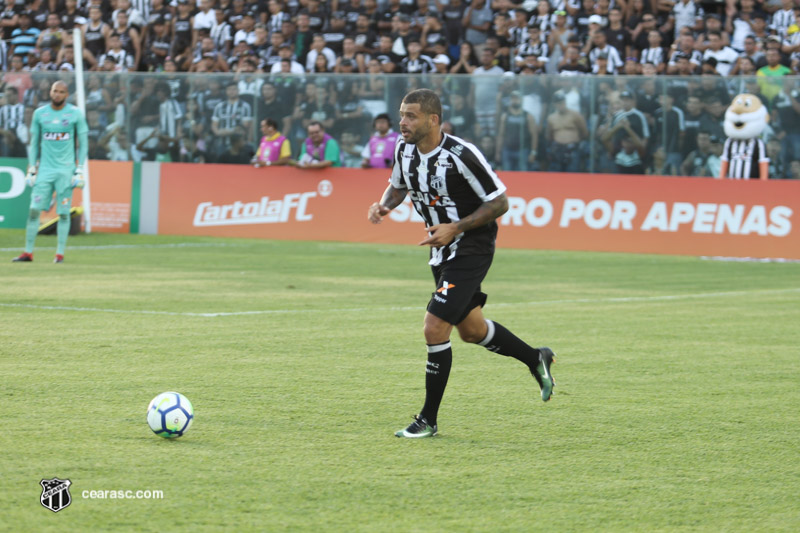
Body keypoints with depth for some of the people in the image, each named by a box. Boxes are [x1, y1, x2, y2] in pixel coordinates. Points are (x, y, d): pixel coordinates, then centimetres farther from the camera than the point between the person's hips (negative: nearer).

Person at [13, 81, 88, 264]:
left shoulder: (75, 114, 1)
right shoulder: (39, 114, 7)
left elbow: (83, 144, 4)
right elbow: (34, 144, 13)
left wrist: (80, 171, -4)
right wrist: (31, 169, 7)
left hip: (66, 171, -2)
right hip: (45, 169, 2)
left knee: (64, 213, -2)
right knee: (34, 210, -4)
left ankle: (60, 254, 4)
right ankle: (28, 252, 2)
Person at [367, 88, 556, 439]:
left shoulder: (462, 156, -25)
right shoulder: (404, 150, -4)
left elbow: (499, 203, -17)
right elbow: (398, 185, 16)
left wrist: (455, 228, -25)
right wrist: (384, 206, -6)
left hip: (471, 249, -8)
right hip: (442, 249, 8)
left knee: (435, 329, -14)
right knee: (471, 330, 20)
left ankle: (428, 420, -3)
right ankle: (536, 359, 44)